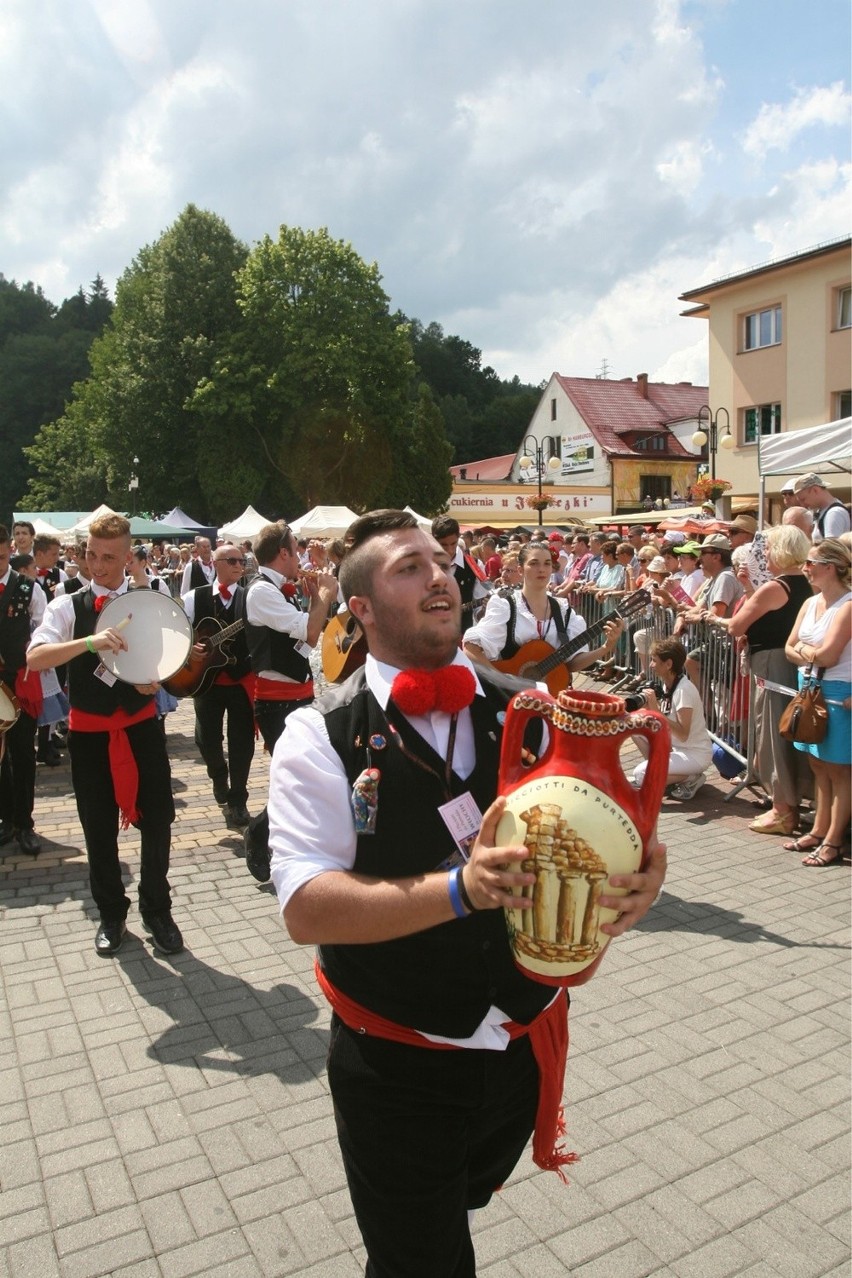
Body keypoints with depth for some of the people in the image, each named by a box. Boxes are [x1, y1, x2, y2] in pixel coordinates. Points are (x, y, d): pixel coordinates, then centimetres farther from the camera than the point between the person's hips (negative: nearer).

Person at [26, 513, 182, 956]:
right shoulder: (67, 606, -4)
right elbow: (34, 658, -20)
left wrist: (158, 680, -16)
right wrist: (90, 642, -35)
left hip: (141, 725, 1)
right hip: (89, 731, 0)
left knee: (157, 821, 5)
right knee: (99, 829, 11)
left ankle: (156, 910, 26)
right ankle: (111, 914, 31)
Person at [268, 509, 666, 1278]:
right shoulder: (321, 738, -16)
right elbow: (306, 908, -22)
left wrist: (641, 875, -24)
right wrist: (457, 890, -35)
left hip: (527, 1046, 4)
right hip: (399, 1066, -4)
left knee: (456, 1209, 31)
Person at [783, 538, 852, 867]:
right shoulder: (810, 603, 9)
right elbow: (789, 649, 9)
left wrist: (802, 648, -3)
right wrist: (811, 656, -10)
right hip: (810, 688, 8)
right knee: (818, 765, 15)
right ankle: (819, 831, 26)